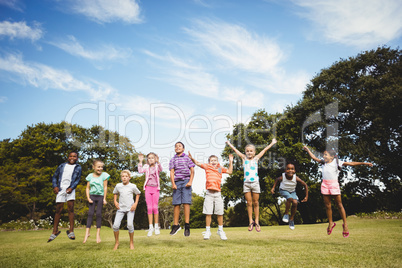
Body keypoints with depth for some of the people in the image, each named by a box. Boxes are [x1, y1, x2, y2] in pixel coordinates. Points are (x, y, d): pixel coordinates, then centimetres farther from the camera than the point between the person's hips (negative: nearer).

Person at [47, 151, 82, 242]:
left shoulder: (78, 167, 12)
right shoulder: (62, 166, 17)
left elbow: (78, 179, 4)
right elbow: (54, 177, 17)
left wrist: (71, 188, -12)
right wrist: (55, 186, 0)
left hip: (70, 189, -2)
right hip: (60, 189, 2)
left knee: (70, 207, -12)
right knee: (58, 209, 2)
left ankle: (71, 231, -8)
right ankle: (55, 231, 12)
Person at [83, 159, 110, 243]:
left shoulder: (104, 175, -2)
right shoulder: (90, 176, 3)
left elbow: (105, 187, -2)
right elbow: (88, 188, 5)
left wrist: (104, 199, -5)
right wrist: (88, 198, -6)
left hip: (100, 196, -1)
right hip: (92, 196, 1)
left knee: (98, 214, -1)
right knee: (90, 213, -5)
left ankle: (98, 234, 6)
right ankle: (87, 232, -1)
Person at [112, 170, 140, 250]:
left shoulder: (133, 186, -4)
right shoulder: (118, 186, 1)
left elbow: (138, 194, 11)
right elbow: (115, 193, 20)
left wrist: (135, 204, 0)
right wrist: (115, 201, 6)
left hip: (130, 208, -2)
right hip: (121, 208, 2)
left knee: (130, 225, -11)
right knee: (115, 225, -8)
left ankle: (131, 242, 11)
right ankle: (116, 242, 14)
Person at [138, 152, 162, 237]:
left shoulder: (157, 166, 2)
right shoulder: (146, 167, 6)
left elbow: (160, 169, -20)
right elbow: (140, 171, -11)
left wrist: (158, 162, -36)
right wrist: (140, 161, -17)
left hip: (155, 188, -1)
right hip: (148, 188, 1)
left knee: (155, 207, 0)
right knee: (149, 208, 2)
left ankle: (156, 226, 13)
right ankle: (151, 227, 9)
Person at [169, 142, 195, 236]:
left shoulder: (187, 158, 11)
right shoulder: (172, 160, 15)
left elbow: (192, 171, 7)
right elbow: (172, 172, 7)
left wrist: (190, 181, -7)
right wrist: (173, 183, -6)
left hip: (186, 181, -2)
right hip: (177, 182, 2)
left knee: (186, 202, -10)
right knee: (176, 203, 0)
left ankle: (187, 225, -11)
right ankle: (176, 225, 8)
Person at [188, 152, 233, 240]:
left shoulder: (220, 168, 14)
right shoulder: (207, 167, 9)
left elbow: (230, 171, 20)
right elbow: (197, 163, 8)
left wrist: (231, 162, 15)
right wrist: (191, 158, -8)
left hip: (218, 193, 2)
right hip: (209, 193, -2)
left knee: (220, 213, 4)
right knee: (208, 213, -1)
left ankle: (220, 230, 20)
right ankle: (207, 231, 9)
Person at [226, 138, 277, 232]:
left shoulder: (256, 158, 10)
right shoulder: (244, 158, 8)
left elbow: (264, 150, 16)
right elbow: (236, 150, 16)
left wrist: (272, 143, 25)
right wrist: (229, 143, 25)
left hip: (255, 182, 0)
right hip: (246, 183, 0)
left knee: (256, 203, 5)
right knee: (249, 203, 3)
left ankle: (257, 222, 13)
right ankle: (251, 222, 12)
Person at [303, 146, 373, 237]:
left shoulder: (337, 162, -1)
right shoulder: (323, 162, 13)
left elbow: (351, 163, -3)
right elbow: (314, 158, 24)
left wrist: (364, 163, -7)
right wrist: (308, 150, 26)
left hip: (334, 184, -4)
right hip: (325, 184, 4)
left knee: (339, 205, 1)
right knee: (327, 205, 8)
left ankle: (345, 224, 10)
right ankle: (330, 223, 21)